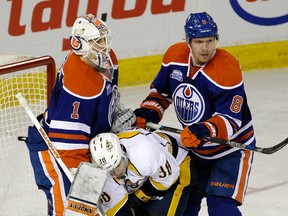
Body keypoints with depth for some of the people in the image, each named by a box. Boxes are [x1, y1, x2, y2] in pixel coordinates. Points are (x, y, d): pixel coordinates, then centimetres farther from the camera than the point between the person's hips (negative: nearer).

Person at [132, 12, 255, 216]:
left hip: (231, 148, -6)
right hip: (194, 147, 6)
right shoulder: (175, 56, -10)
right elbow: (160, 91, 9)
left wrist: (207, 131, -44)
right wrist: (148, 113, -8)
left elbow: (231, 120, -28)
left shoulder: (227, 70, -28)